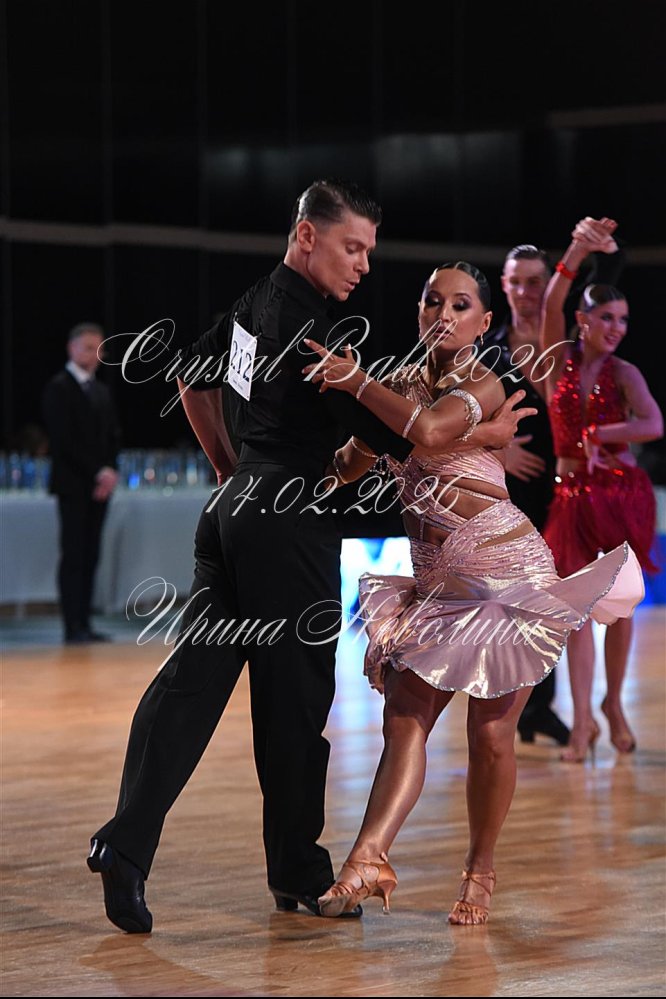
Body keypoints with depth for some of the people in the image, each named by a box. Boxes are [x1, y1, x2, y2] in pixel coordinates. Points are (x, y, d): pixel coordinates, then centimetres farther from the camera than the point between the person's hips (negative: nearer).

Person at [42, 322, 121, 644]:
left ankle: (84, 625, 5)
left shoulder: (101, 391, 19)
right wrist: (97, 473, -13)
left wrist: (110, 471, -1)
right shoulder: (59, 388, -5)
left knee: (90, 556, 5)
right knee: (73, 555, -9)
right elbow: (64, 439, -12)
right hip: (73, 484, -7)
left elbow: (113, 436, 17)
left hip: (99, 484, 7)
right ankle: (73, 628, -10)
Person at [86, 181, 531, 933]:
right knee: (294, 697, 3)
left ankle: (126, 846, -5)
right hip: (289, 525, -9)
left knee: (193, 677, 4)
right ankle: (297, 872, 14)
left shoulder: (254, 304, 10)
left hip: (237, 505, 9)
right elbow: (384, 435, -18)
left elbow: (192, 375, 26)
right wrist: (485, 436, -9)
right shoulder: (305, 324, -18)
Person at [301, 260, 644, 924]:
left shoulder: (483, 385, -7)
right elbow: (348, 468, 18)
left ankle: (480, 874, 10)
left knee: (490, 730, -3)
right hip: (435, 578, 6)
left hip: (505, 570, -6)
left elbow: (431, 429, -29)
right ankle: (368, 858, -23)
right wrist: (351, 453, -5)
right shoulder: (402, 384, 13)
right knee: (405, 716, -10)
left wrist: (355, 381, -23)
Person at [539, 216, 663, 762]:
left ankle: (613, 703, 24)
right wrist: (578, 250, -29)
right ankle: (582, 718, -7)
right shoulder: (560, 357, -1)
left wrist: (596, 436, -17)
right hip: (574, 494, 0)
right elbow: (551, 303, -18)